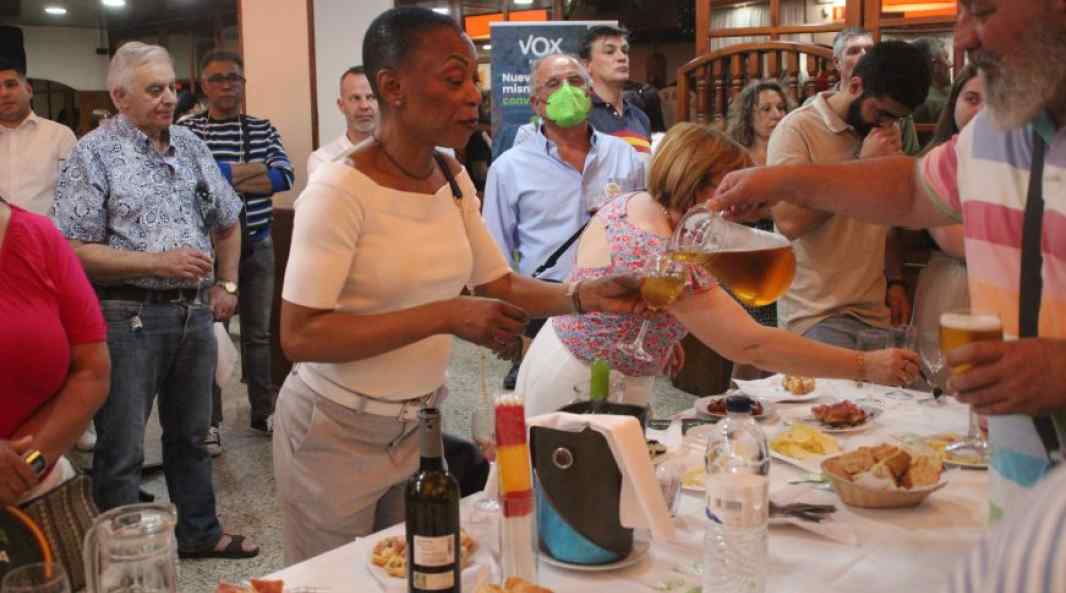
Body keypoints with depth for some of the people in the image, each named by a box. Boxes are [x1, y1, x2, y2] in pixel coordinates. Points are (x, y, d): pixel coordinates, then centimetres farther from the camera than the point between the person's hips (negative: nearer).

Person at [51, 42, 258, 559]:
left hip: (195, 313, 6)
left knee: (191, 434, 18)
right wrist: (160, 264, -18)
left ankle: (199, 533, 34)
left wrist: (226, 285, 12)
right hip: (128, 317, -6)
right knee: (122, 452, 4)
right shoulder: (95, 153, -8)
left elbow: (227, 221, 21)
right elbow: (75, 250, -14)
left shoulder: (190, 145, 10)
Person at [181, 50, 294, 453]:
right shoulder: (188, 130, -2)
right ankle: (210, 422, 16)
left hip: (258, 243, 3)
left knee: (258, 332, 13)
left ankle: (263, 412, 26)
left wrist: (224, 178, -16)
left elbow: (285, 177, -8)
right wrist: (252, 170, -14)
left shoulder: (263, 129, 7)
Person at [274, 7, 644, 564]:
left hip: (419, 422, 6)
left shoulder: (453, 178, 0)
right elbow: (299, 336, -26)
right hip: (336, 431, -6)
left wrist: (586, 295, -12)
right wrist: (446, 317, -30)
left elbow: (499, 283, 6)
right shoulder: (339, 189, -23)